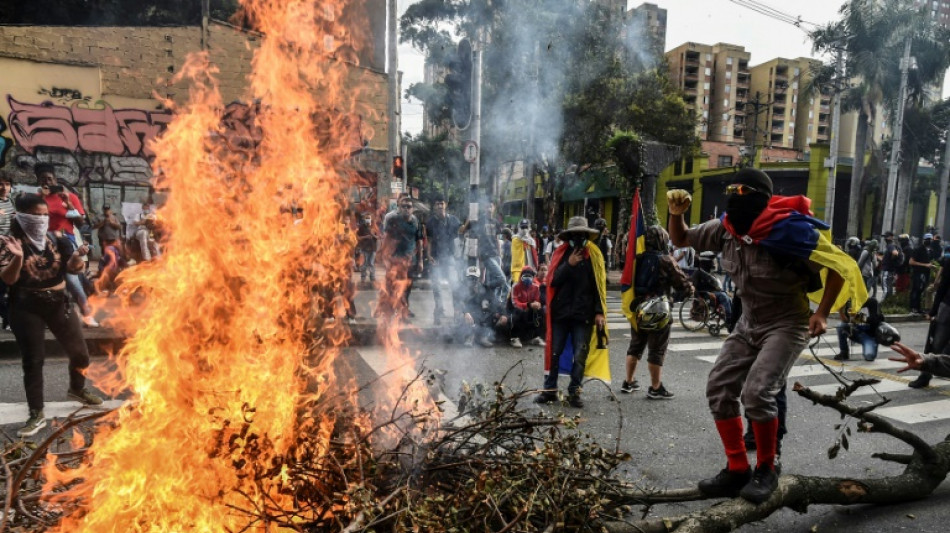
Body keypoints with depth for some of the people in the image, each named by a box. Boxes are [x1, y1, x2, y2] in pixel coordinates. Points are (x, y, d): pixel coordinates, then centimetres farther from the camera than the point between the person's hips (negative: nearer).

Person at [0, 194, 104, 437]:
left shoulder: (56, 239, 1)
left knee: (80, 352, 11)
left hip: (58, 302, 4)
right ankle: (37, 415, 8)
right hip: (27, 308, -4)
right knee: (33, 360, -2)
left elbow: (73, 269, 0)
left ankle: (77, 389, 39)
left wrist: (77, 257, -23)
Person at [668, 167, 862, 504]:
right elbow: (681, 240, 7)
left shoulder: (789, 231, -23)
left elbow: (839, 266, -13)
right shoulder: (725, 229, -6)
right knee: (718, 389, -1)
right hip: (748, 324, 7)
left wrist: (821, 314, -16)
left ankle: (766, 471, 2)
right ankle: (737, 469, 12)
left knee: (757, 393, -23)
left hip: (787, 325, -7)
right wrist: (676, 214, -12)